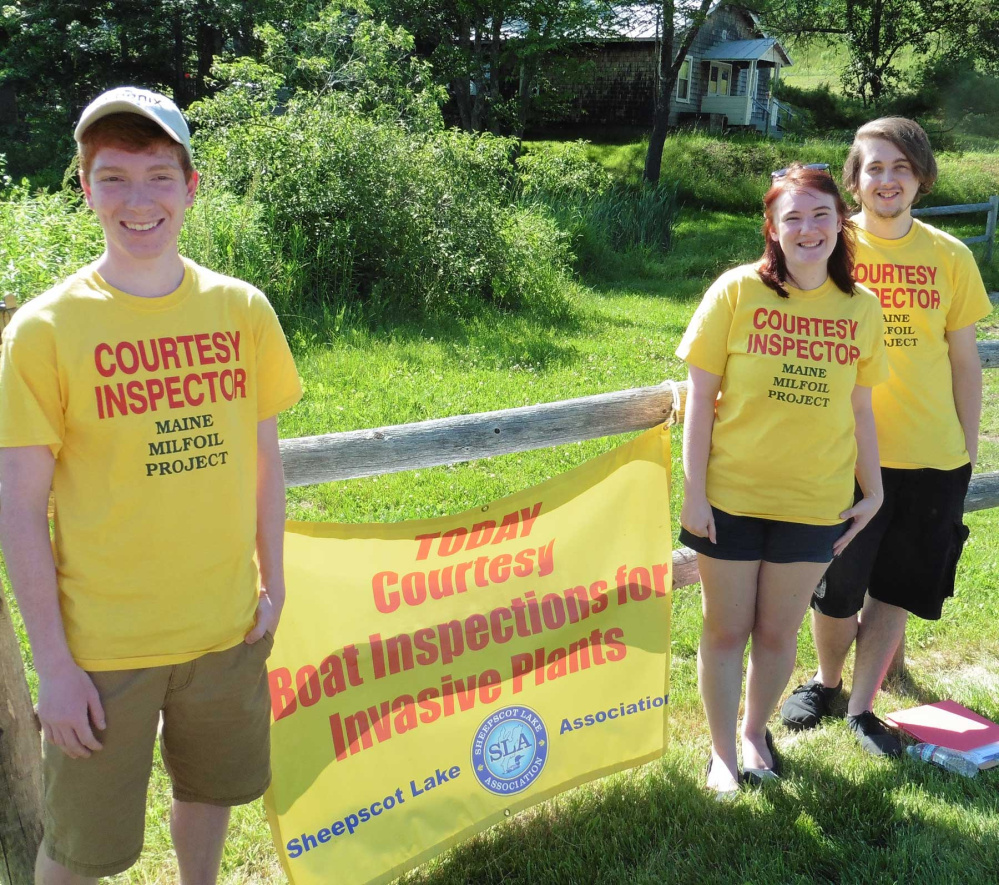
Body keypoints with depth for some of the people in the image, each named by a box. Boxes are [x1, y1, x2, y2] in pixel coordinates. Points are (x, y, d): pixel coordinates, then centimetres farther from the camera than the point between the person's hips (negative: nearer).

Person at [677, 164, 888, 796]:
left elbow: (860, 408, 8)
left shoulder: (861, 307, 0)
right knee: (727, 630, 10)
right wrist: (694, 492, -9)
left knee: (779, 632, 15)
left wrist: (874, 490, 8)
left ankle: (756, 731, 41)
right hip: (731, 498, -2)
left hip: (815, 505, 2)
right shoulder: (738, 291, -8)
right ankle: (722, 751, 30)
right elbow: (700, 396, -7)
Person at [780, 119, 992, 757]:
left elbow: (965, 361, 7)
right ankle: (826, 681, 37)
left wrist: (969, 449, 7)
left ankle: (862, 705, 30)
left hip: (932, 457, 2)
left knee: (896, 587, 12)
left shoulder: (950, 256, 2)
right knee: (837, 588, 9)